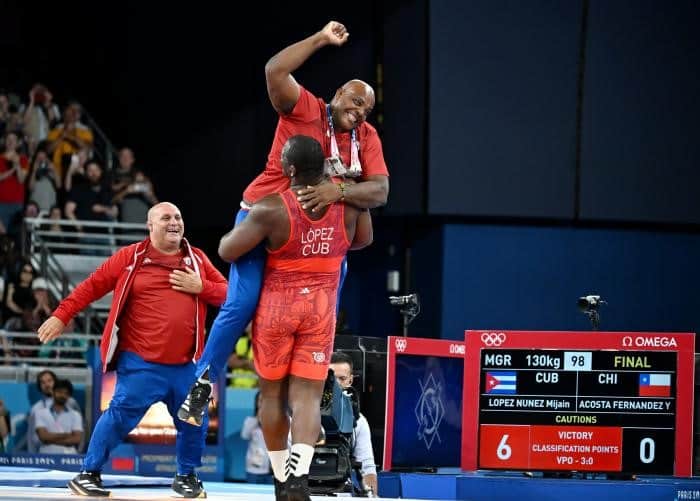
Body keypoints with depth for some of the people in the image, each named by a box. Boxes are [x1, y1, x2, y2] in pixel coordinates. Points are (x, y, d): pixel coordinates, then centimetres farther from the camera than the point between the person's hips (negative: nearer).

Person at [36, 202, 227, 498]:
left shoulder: (197, 260, 11)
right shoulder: (131, 258, 1)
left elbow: (227, 294, 12)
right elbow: (92, 286, 4)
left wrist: (200, 287, -7)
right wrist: (61, 315, 0)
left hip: (185, 365, 4)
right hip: (140, 363, -4)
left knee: (193, 422, 5)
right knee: (120, 416, -8)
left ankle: (186, 476, 26)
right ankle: (88, 474, 4)